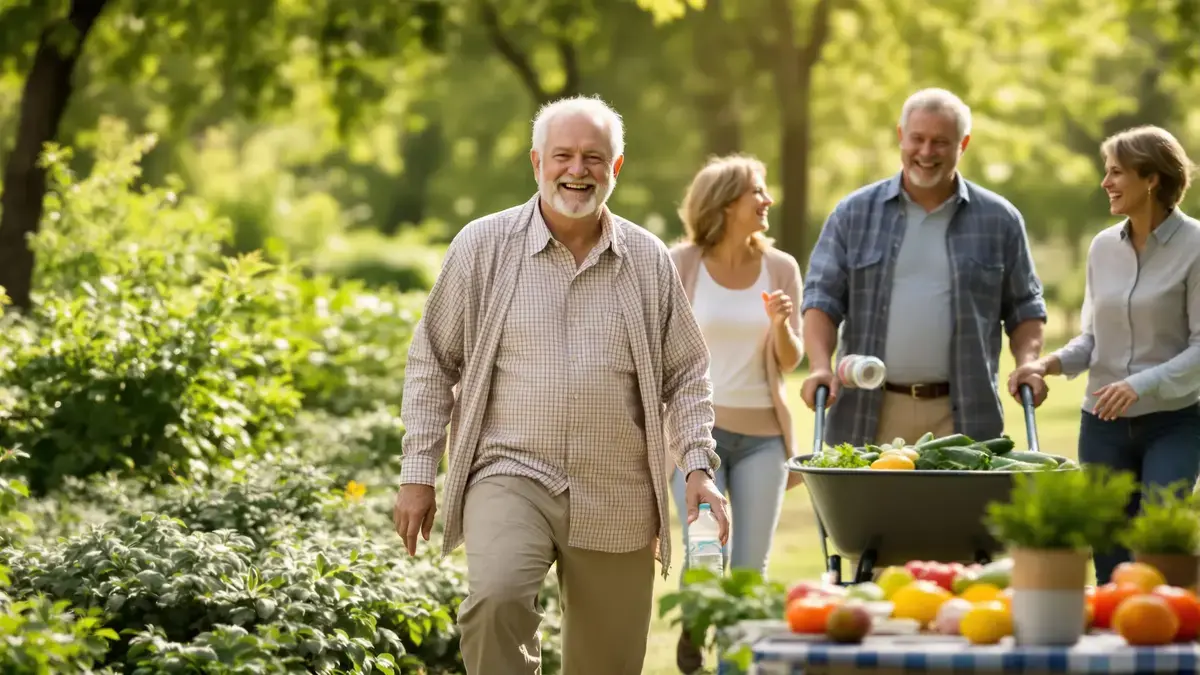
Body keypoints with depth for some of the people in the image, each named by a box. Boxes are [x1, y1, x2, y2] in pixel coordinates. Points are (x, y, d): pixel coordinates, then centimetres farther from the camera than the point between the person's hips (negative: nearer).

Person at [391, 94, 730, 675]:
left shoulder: (649, 261, 7)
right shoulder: (483, 246, 2)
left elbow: (685, 375, 12)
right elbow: (432, 363, 5)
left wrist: (698, 468, 0)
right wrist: (418, 475, 1)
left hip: (617, 500, 2)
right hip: (510, 475, -2)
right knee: (497, 597, -30)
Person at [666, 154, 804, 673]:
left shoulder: (780, 268, 4)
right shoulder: (680, 266, -4)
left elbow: (790, 361, 8)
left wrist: (781, 325, -14)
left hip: (762, 433, 2)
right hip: (697, 426, -2)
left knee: (750, 569, 1)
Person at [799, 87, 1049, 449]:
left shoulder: (999, 220, 8)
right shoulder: (854, 213, 8)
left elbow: (1024, 306, 14)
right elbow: (822, 296, 4)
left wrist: (1028, 362, -4)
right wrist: (820, 366, -11)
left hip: (962, 418, 0)